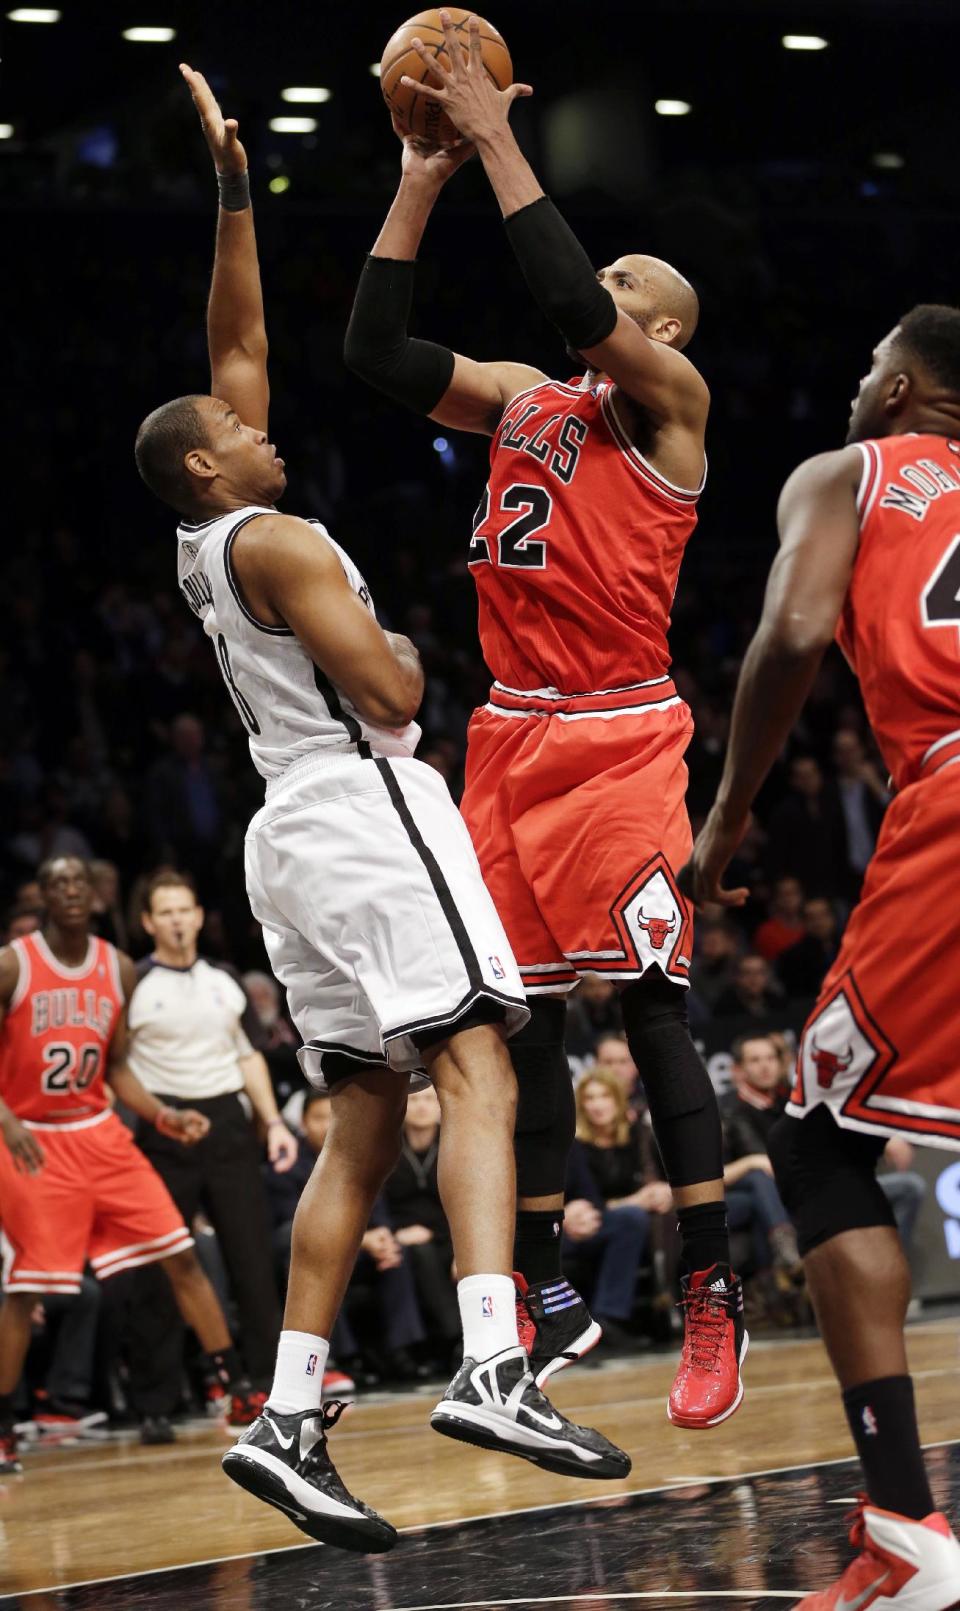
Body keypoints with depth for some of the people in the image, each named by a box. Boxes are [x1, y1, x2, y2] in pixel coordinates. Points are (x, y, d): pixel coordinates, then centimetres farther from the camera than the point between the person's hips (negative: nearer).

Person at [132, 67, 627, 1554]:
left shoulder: (206, 551, 19)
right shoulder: (273, 540, -6)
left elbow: (239, 343, 26)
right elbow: (391, 692, -16)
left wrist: (233, 192, 24)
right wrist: (400, 651, 7)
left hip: (292, 834, 9)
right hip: (365, 814, -9)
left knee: (362, 1128, 6)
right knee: (475, 1073, -18)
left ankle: (287, 1420, -3)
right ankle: (492, 1371, -35)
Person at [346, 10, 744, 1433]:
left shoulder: (672, 398, -3)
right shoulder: (519, 398, 16)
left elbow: (572, 302, -20)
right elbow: (374, 349, 9)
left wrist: (497, 139, -15)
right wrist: (424, 179, 5)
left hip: (621, 738, -7)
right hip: (514, 733, 7)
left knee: (650, 1005, -11)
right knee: (525, 1013, 7)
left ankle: (713, 1304, -7)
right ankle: (547, 1300, 14)